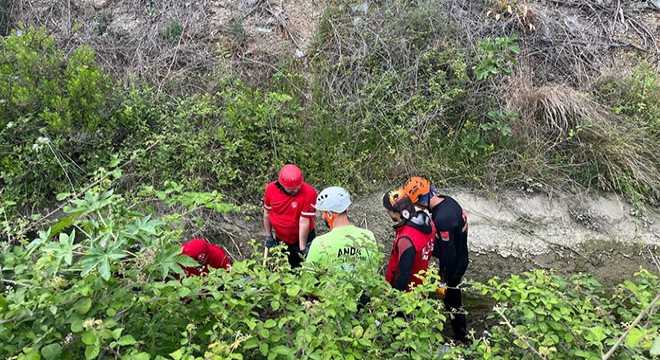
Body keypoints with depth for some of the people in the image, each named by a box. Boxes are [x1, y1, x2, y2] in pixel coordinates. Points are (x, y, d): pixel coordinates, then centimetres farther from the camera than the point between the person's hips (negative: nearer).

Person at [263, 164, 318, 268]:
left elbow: (304, 222, -24)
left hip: (302, 238, -4)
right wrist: (268, 235, 6)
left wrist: (302, 248, -18)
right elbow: (267, 213, 0)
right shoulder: (270, 189, -16)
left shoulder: (309, 193, -28)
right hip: (280, 239, 4)